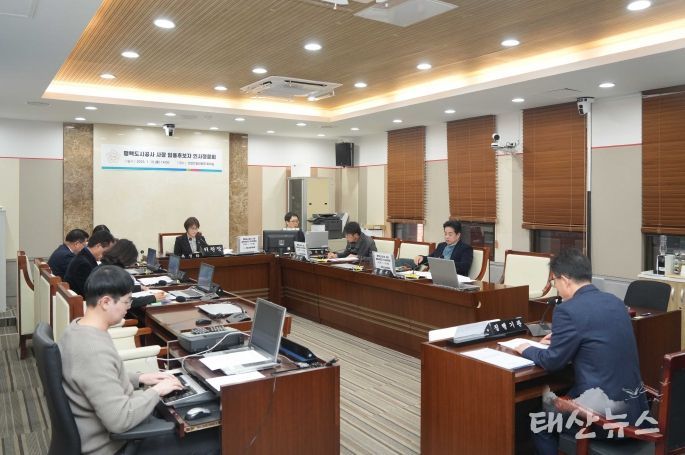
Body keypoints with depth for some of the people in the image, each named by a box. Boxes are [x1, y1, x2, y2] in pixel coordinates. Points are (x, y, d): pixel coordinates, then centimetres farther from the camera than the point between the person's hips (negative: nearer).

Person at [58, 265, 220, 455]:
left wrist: (139, 378, 5)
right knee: (212, 440, -7)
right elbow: (119, 421, -33)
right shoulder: (95, 352, -32)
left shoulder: (78, 327, -1)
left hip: (101, 431, 10)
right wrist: (156, 391, -19)